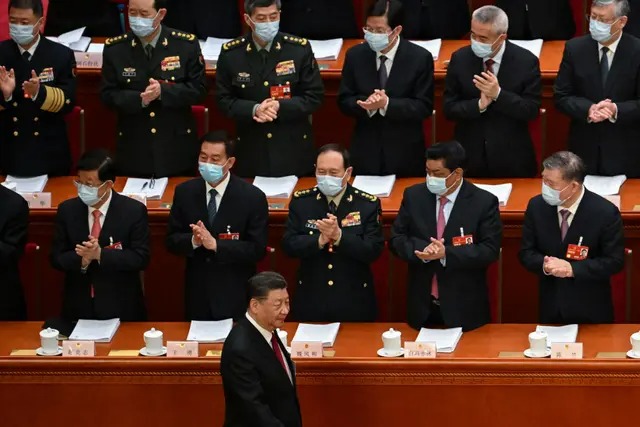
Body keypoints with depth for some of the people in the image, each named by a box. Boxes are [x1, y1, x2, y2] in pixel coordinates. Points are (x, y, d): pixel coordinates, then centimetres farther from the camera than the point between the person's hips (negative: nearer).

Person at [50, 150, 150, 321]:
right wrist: (82, 259, -21)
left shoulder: (134, 211, -9)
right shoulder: (67, 210, 0)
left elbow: (140, 258, -12)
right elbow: (57, 258, 0)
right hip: (78, 307, 2)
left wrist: (100, 254, -24)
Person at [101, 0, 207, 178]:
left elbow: (199, 90, -6)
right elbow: (108, 95, -3)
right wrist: (139, 99, -22)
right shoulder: (115, 48, -2)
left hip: (177, 148, -1)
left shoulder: (187, 44, -5)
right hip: (134, 149, 1)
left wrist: (163, 90, -22)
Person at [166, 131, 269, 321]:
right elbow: (172, 241, 4)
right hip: (197, 295, 3)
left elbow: (257, 249, -12)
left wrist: (215, 244, -23)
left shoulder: (253, 197, -9)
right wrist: (193, 240, -19)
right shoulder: (185, 192, 1)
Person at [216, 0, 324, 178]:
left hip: (293, 148, 0)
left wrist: (280, 107, -19)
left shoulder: (300, 48, -5)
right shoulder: (231, 53, -3)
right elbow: (224, 100, 1)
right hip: (251, 150, 0)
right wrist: (254, 110, -18)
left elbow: (314, 97, -3)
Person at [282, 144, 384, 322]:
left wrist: (339, 236, -26)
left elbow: (373, 250, -12)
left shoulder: (368, 205, -4)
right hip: (311, 301, 1)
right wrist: (319, 240, -24)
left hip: (353, 302, -1)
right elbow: (289, 245, -6)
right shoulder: (301, 202, 1)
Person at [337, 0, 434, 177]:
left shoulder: (420, 58, -10)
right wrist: (367, 104, -22)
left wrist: (386, 104, -25)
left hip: (405, 154, -2)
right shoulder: (355, 55, -2)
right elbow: (344, 101, 1)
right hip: (366, 151, 2)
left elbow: (424, 107, -11)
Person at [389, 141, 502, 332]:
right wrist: (423, 250, -20)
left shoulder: (484, 202, -8)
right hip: (422, 306, 3)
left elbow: (490, 250, -12)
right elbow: (396, 240, 2)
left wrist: (446, 254, -25)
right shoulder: (414, 196, 1)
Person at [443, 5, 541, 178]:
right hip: (470, 156, 1)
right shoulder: (460, 59, -4)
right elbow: (449, 108, -4)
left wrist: (498, 94, -24)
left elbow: (532, 110, -11)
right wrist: (479, 105, -22)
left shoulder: (526, 61, -9)